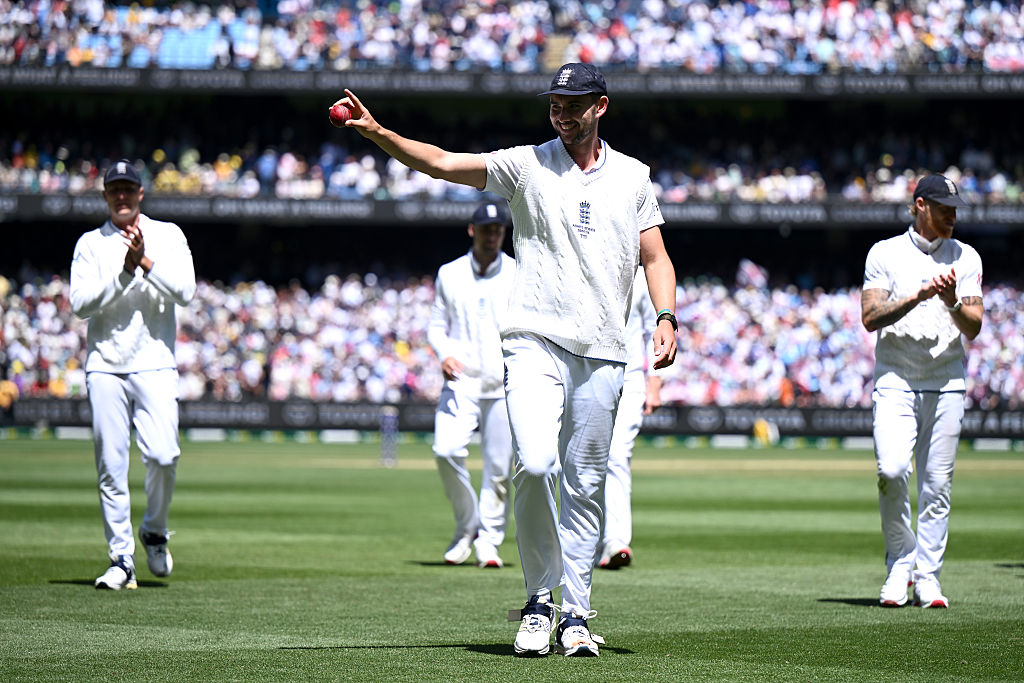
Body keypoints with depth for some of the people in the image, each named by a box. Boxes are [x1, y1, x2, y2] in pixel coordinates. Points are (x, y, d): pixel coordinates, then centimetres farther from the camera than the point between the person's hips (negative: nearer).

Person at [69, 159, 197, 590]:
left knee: (163, 455, -15)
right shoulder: (90, 244, 9)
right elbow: (81, 303, -4)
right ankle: (122, 560, 3)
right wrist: (124, 271, -13)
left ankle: (154, 532, 10)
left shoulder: (168, 235, 9)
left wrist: (146, 262, -14)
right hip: (105, 367, 1)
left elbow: (185, 291, -4)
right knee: (111, 467, -3)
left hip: (155, 364, -1)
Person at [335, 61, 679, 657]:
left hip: (603, 354, 2)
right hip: (536, 343, -2)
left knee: (586, 485, 4)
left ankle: (576, 616, 12)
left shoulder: (632, 177, 13)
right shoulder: (527, 165, 5)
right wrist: (377, 132, -19)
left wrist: (666, 318, -3)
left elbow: (655, 257, 15)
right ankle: (540, 599, -3)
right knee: (535, 465, -20)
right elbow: (441, 163, -4)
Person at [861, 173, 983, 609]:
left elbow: (973, 327, 4)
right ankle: (900, 563, 0)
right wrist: (919, 296, -18)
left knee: (937, 484, 0)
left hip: (947, 384, 2)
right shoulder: (885, 254, 4)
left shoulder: (966, 258, 10)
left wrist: (951, 301, -16)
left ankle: (928, 578, 7)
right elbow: (870, 318, -6)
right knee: (892, 470, -18)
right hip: (895, 380, -2)